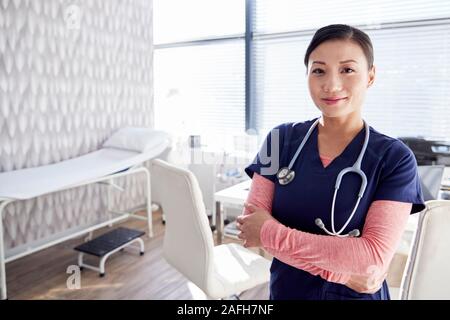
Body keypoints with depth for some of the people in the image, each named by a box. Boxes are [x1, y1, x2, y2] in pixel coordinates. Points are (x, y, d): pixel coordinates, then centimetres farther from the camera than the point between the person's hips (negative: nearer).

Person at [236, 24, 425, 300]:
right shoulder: (281, 140, -8)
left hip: (358, 294, -2)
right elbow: (251, 226, -13)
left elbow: (375, 257, -22)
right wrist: (340, 271, -20)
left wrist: (271, 233, -22)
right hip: (285, 290, 2)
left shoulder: (395, 158, -13)